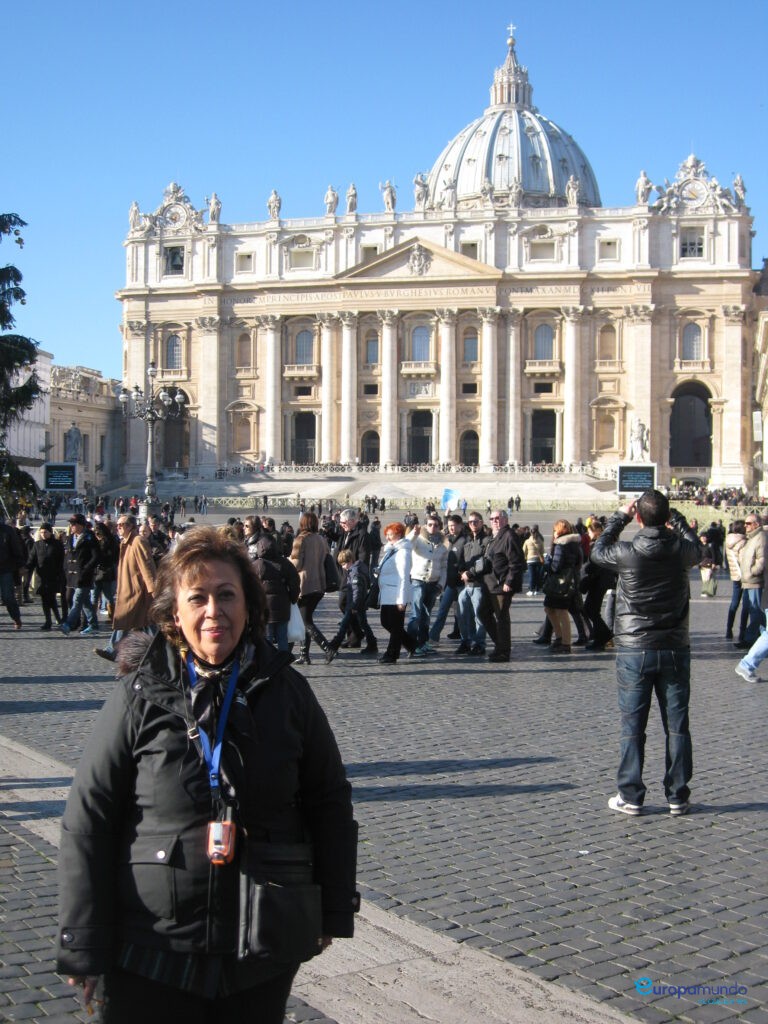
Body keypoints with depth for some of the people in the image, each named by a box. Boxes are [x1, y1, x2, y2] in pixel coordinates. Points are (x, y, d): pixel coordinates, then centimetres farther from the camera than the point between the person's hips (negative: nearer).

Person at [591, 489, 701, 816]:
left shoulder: (626, 553, -14)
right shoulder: (682, 550, -7)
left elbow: (598, 551, 9)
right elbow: (696, 547, 19)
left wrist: (620, 516, 16)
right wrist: (675, 518, 28)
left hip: (634, 650, -2)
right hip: (675, 648, 2)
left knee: (632, 726, 6)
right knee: (677, 725, 9)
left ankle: (630, 796, 9)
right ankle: (678, 797, 14)